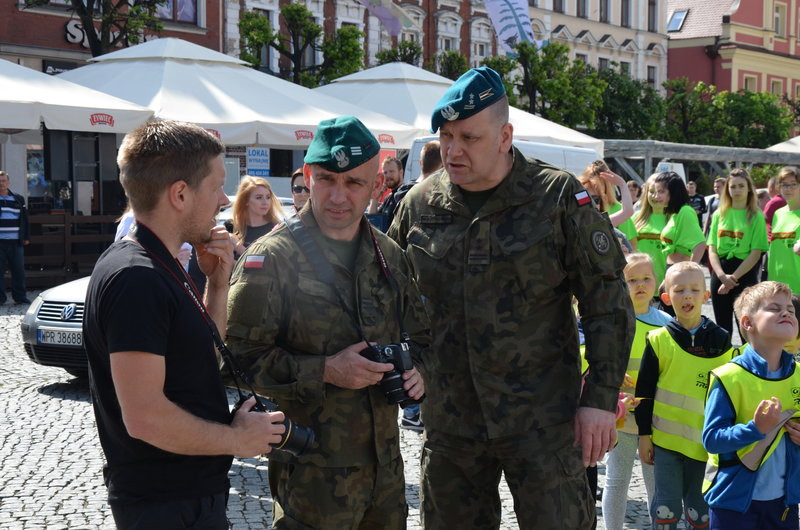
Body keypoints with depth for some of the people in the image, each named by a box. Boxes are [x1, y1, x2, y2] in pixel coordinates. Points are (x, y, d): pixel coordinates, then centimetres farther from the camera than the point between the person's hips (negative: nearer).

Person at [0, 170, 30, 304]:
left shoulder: (18, 199, 12)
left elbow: (24, 219, 17)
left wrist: (26, 237, 12)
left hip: (16, 241, 3)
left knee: (19, 270, 4)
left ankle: (20, 297, 13)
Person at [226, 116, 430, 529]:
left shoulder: (389, 256, 8)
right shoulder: (272, 258, -11)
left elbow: (417, 336, 20)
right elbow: (240, 355, -15)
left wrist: (413, 369, -1)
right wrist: (324, 371, -22)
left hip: (386, 460, 6)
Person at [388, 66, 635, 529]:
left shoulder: (559, 197, -8)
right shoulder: (420, 204, 4)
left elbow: (608, 303, -6)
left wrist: (601, 398, -9)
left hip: (542, 417, -4)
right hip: (448, 419, 4)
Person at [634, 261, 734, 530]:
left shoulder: (721, 340, 1)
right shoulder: (659, 340, -4)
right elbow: (644, 391, 1)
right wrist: (644, 435, 0)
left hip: (707, 443, 1)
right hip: (666, 438, -1)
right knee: (666, 507, 4)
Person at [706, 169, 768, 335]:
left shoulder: (756, 216, -1)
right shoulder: (719, 214, 9)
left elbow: (756, 253, -7)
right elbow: (712, 250, 4)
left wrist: (733, 277, -13)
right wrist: (722, 275, -12)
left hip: (745, 274, -4)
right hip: (720, 273, 4)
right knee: (723, 327, 11)